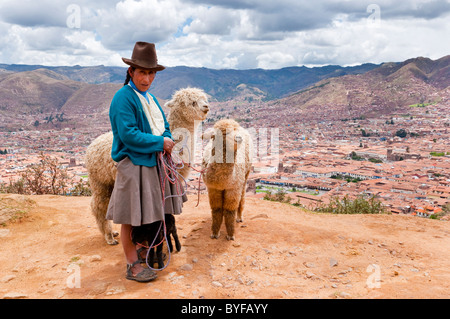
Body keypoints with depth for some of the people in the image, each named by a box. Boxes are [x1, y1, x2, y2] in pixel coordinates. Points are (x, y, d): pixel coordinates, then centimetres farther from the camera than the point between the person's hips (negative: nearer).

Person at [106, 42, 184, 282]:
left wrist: (167, 141, -5)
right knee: (130, 217, 1)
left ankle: (144, 253, 35)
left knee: (149, 214, 17)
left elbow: (164, 127, 17)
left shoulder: (150, 97, 16)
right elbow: (128, 135, -20)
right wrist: (159, 143, -16)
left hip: (154, 162, 9)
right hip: (133, 164, -8)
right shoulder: (123, 97, -12)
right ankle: (133, 266, 13)